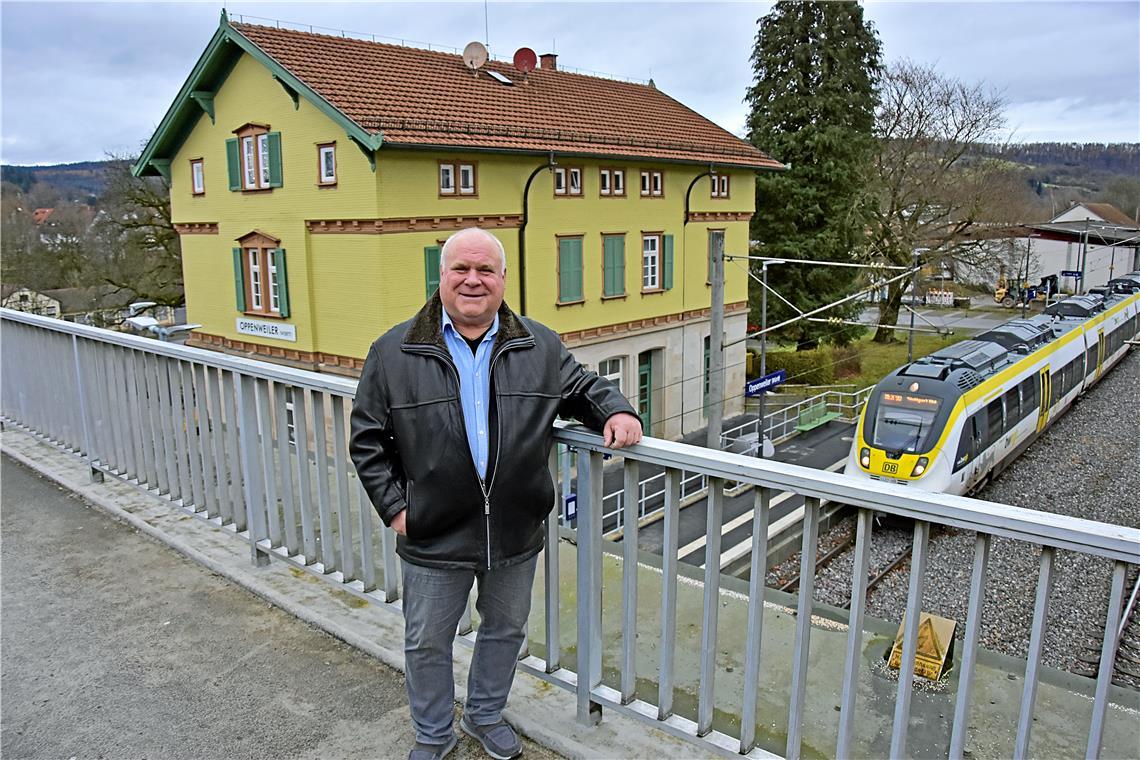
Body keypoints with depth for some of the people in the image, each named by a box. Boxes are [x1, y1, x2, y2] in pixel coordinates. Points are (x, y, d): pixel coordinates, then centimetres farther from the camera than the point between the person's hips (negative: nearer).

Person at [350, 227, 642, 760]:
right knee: (427, 641, 15)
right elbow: (367, 438, -1)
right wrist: (394, 506, -7)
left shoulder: (540, 346, 0)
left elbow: (583, 386, 13)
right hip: (434, 537, -1)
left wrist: (615, 411, -9)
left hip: (517, 533, 2)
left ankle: (485, 715, 47)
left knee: (505, 629, 21)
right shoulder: (394, 353, -5)